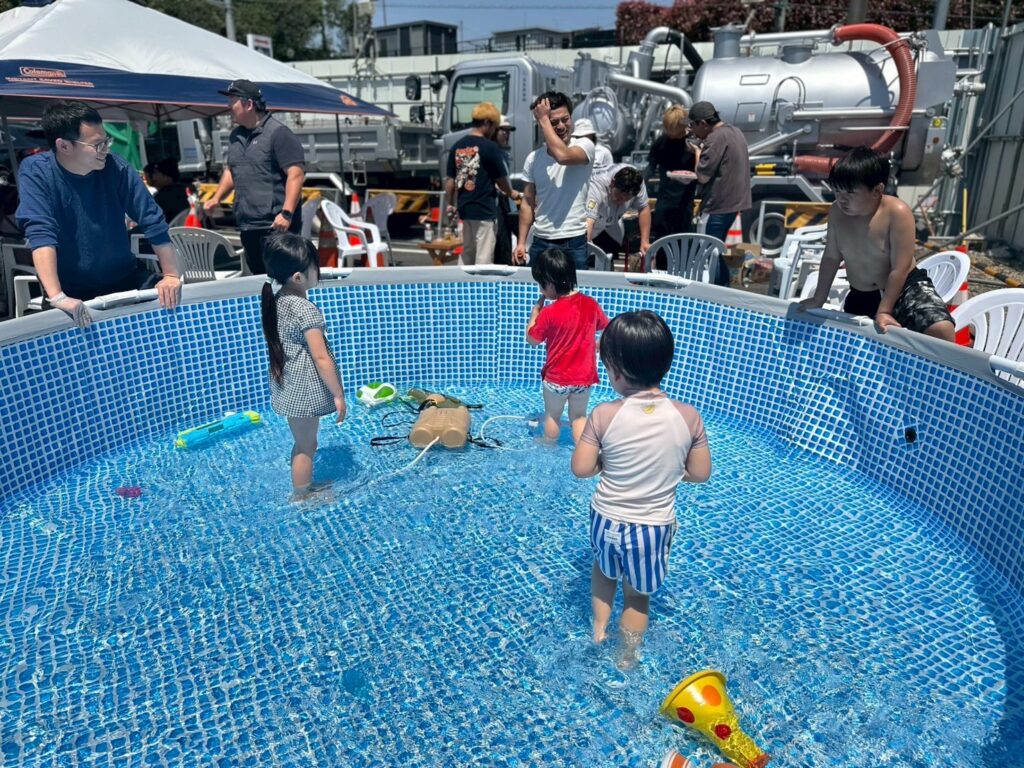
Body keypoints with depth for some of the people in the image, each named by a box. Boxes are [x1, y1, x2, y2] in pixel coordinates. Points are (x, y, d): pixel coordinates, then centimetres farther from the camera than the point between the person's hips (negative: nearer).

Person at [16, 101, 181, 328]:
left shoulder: (115, 167, -7)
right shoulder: (35, 172, -13)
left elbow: (153, 221, -6)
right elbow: (41, 233, -24)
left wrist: (172, 275, -13)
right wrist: (57, 297, -35)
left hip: (126, 280, 3)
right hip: (71, 291, -3)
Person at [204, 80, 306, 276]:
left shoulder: (278, 133, -8)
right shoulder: (235, 136, 17)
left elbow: (296, 174, -16)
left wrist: (286, 213, -24)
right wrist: (217, 198, 15)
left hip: (276, 226, -8)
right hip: (247, 226, 8)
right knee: (258, 275, 12)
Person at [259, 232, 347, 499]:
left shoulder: (276, 301, 2)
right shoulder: (306, 309, -24)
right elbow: (321, 358, -22)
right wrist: (338, 394, -15)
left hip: (288, 386, 8)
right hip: (305, 388, -8)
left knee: (302, 444, 23)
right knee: (306, 446, 9)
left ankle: (304, 488, 39)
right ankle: (300, 498, 24)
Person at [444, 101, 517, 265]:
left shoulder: (457, 146, 6)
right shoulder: (489, 147, -12)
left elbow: (450, 180, 8)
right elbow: (501, 179, -3)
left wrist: (450, 204, 19)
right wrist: (511, 193, 16)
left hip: (464, 208, 7)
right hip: (484, 209, -7)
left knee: (467, 252, 17)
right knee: (484, 256, -1)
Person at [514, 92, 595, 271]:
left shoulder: (584, 145, -3)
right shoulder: (533, 158, 8)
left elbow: (562, 156, -26)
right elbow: (528, 203, 12)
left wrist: (543, 119, -14)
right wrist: (521, 242, 5)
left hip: (573, 243, -3)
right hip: (540, 243, 4)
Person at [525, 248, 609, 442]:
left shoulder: (549, 313, -20)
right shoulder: (590, 304, -7)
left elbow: (532, 340, -7)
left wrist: (535, 311, 1)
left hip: (556, 378, -3)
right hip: (584, 376, 3)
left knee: (552, 416, 19)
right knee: (579, 416, 18)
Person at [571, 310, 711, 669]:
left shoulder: (604, 415, -20)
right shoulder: (688, 417, -15)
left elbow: (581, 468, -13)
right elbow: (700, 474, -6)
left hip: (607, 520, 0)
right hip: (654, 528, 1)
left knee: (604, 569, 33)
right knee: (638, 594, 23)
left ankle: (598, 627, 44)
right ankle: (626, 657, 42)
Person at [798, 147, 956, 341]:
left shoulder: (897, 213, -22)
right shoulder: (837, 212, -10)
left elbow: (900, 269, -20)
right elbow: (831, 258, 3)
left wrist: (884, 311, -20)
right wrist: (818, 299, 9)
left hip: (905, 288, -4)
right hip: (860, 297, 5)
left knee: (941, 329, -24)